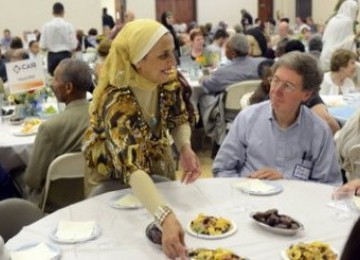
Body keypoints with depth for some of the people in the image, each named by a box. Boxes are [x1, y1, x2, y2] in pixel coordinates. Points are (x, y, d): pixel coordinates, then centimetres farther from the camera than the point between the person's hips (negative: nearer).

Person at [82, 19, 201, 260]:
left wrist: (185, 148, -26)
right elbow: (130, 168, -47)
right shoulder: (117, 101, -38)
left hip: (157, 167, 5)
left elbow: (179, 120, -3)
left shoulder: (168, 80, -19)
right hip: (113, 180, -4)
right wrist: (166, 217, -61)